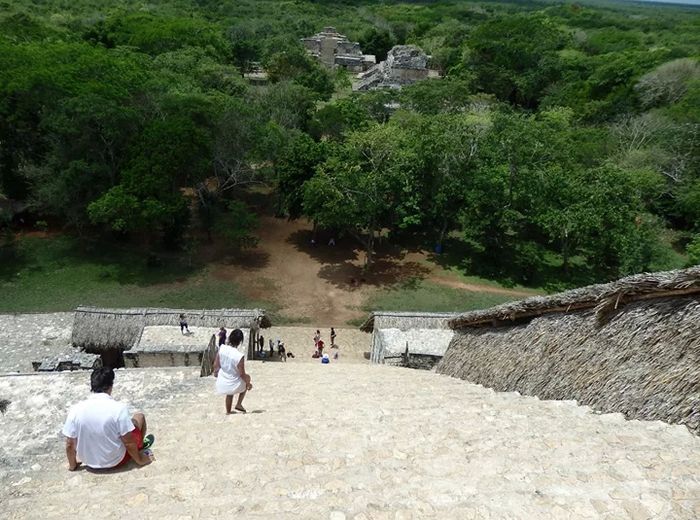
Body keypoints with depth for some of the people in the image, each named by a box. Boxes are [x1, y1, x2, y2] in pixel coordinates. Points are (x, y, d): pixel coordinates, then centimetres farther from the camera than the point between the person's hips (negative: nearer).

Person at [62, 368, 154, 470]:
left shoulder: (75, 409, -16)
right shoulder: (119, 408, -26)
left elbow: (69, 444, -7)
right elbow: (128, 442, -19)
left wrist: (72, 465, 10)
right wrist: (139, 460, -2)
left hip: (90, 463, 3)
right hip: (116, 461, -3)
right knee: (139, 417, 17)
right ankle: (140, 445, 44)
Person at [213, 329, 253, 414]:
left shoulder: (222, 348, -18)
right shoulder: (239, 356, -32)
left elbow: (216, 364, -4)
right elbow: (242, 374, -20)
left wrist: (215, 372, 17)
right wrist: (248, 383, -3)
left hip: (222, 382, 4)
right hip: (234, 384, -4)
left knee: (229, 394, 35)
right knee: (247, 379, 29)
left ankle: (228, 412, 53)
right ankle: (239, 404, 29)